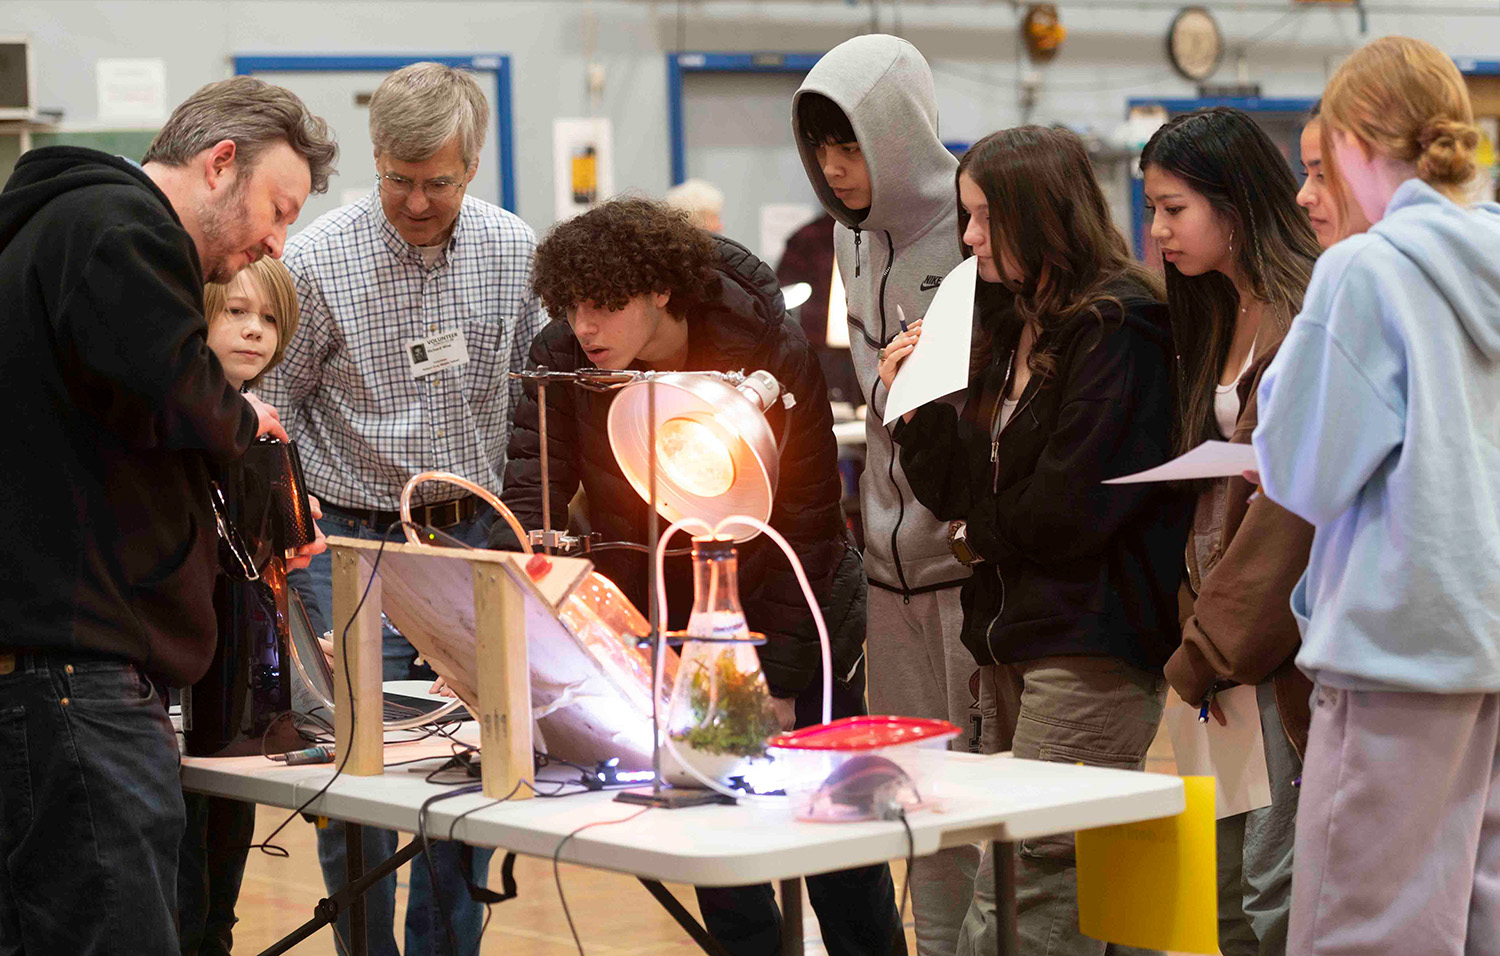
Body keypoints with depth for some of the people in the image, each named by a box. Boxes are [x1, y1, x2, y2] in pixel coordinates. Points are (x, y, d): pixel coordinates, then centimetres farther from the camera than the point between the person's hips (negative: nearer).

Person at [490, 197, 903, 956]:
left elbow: (809, 525, -17)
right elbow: (529, 501, -21)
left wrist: (780, 680, -17)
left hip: (794, 631, -2)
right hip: (659, 631, 3)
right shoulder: (561, 363, -14)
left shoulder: (771, 353, -22)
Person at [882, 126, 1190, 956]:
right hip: (1017, 636, 8)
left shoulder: (1120, 327, -10)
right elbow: (954, 490, 15)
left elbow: (1070, 507, -17)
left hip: (1092, 645, -8)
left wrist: (983, 537, 0)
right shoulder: (1006, 330, 15)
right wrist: (916, 398, 0)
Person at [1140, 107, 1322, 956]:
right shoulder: (1224, 319, 17)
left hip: (1292, 646, -8)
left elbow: (1294, 499, -16)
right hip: (1236, 640, 8)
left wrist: (1208, 649, -13)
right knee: (1229, 887, 7)